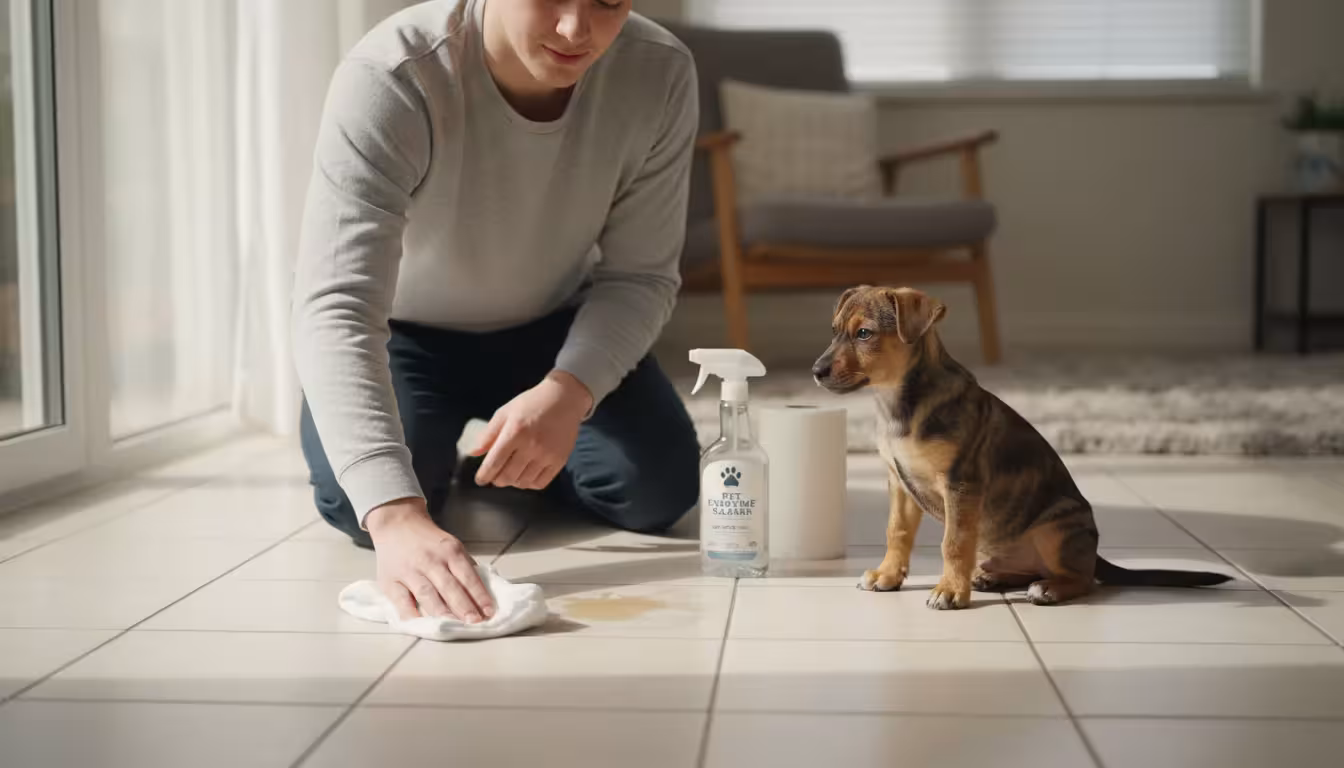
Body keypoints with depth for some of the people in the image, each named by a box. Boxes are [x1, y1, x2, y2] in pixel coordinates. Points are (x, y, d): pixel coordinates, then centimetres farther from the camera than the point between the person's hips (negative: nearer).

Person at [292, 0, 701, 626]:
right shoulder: (389, 78, -37)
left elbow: (641, 277, -16)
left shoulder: (659, 75, -26)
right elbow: (336, 312, -44)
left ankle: (513, 463, 15)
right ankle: (431, 460, 11)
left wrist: (568, 393, -37)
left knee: (657, 488, -18)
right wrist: (396, 515, -57)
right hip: (405, 333, -2)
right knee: (358, 500, -27)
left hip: (553, 328, 2)